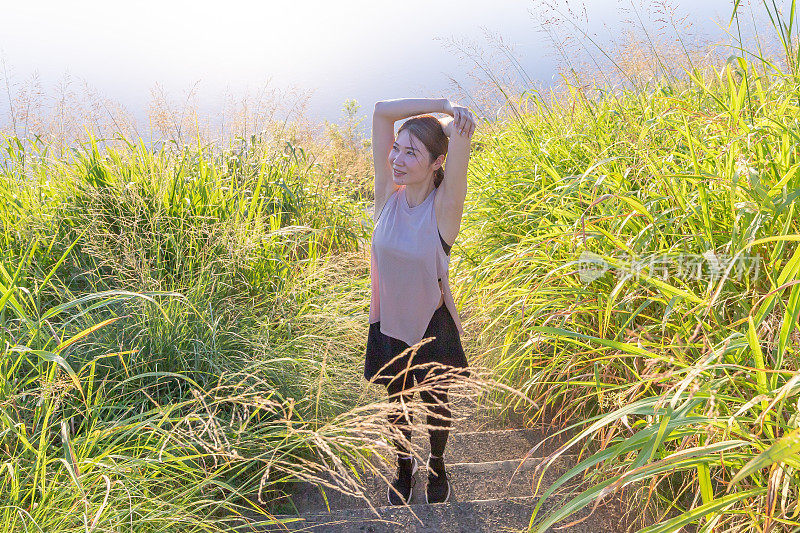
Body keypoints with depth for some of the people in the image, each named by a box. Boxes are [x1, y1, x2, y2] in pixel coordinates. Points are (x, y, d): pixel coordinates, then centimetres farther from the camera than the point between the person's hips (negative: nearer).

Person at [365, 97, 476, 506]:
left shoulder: (444, 207, -22)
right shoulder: (388, 195, -14)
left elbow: (463, 128, -34)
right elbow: (381, 111, -18)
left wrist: (453, 116, -13)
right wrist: (442, 104, -18)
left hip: (432, 328, -2)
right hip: (388, 324, 3)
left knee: (436, 406, 23)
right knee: (396, 406, 24)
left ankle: (437, 465, 52)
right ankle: (404, 465, 52)